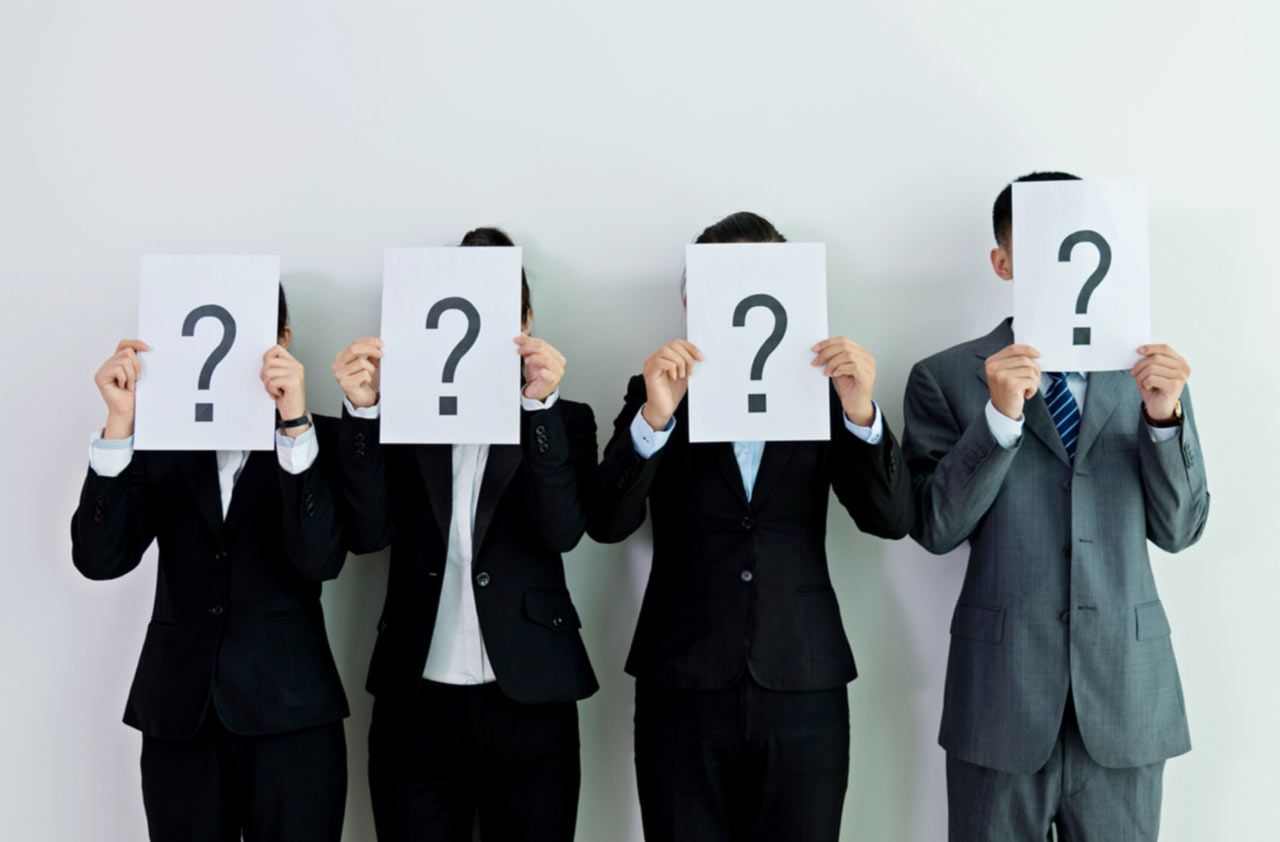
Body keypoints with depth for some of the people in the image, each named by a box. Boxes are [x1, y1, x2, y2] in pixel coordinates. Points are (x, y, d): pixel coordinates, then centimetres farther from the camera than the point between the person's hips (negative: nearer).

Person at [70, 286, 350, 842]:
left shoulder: (320, 437, -1)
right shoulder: (160, 438, 4)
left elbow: (318, 561, -16)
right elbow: (100, 559, -8)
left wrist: (295, 424, -25)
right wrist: (120, 421, -18)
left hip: (289, 713, -2)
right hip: (179, 714, 2)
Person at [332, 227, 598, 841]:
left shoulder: (562, 420, 3)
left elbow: (562, 531, -13)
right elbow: (367, 533, -7)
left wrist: (537, 404, -22)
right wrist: (363, 411, -18)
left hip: (528, 705, -1)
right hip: (416, 708, 1)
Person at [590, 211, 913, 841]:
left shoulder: (823, 390, 4)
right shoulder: (656, 393, 3)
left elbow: (890, 520, -4)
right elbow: (607, 523, -8)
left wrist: (861, 411, -20)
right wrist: (655, 416, -22)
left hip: (803, 693, 1)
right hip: (683, 690, 0)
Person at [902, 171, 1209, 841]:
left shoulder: (1146, 371, 5)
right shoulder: (947, 378, -2)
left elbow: (1179, 529, 3)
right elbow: (935, 528, -8)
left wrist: (1165, 416, -12)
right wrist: (1000, 414, -19)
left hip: (1127, 691, 2)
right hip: (1002, 693, -2)